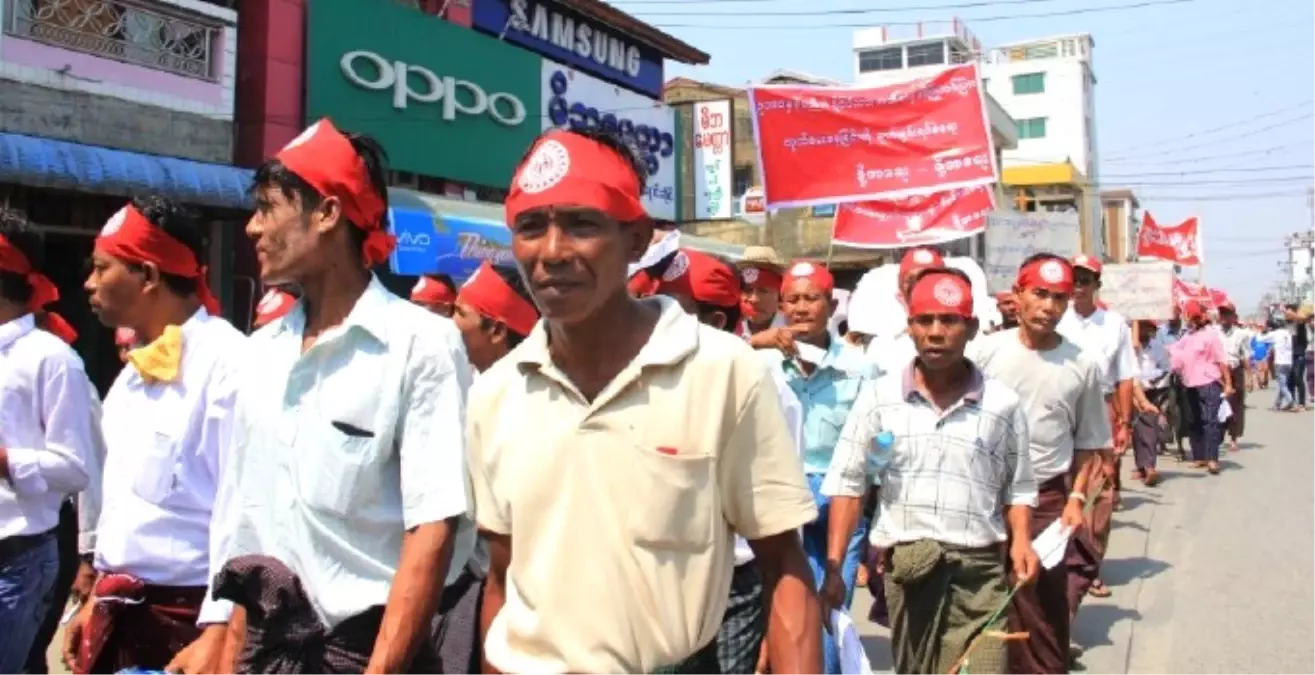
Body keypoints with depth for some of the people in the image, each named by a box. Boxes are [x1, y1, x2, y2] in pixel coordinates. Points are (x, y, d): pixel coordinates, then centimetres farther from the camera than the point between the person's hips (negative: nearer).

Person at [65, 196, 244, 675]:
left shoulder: (226, 360, -17)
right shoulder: (136, 367, 11)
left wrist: (218, 632, -23)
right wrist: (99, 595, 18)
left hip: (188, 615, -8)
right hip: (120, 610, 8)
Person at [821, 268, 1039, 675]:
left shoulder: (1003, 404, 2)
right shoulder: (878, 396, 0)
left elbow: (1018, 489, 11)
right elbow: (847, 485, 0)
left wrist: (1021, 541, -7)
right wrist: (833, 569, -5)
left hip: (979, 572, -1)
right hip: (905, 569, 1)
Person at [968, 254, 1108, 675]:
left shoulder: (1083, 365, 0)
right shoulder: (986, 351, -3)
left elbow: (1087, 442, 8)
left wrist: (1077, 497, -2)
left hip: (1046, 500, 0)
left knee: (1044, 606, 5)